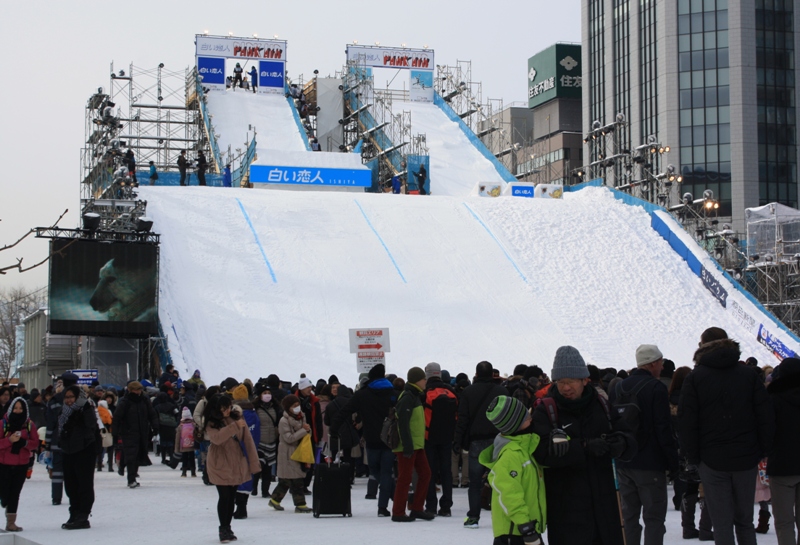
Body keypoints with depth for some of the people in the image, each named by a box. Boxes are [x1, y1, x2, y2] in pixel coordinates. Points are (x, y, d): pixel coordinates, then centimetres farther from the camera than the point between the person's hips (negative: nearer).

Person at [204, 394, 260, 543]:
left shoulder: (236, 418, 0)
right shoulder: (212, 423, -9)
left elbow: (247, 440, -1)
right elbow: (217, 438, -30)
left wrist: (253, 462, -4)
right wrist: (235, 426, -37)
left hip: (237, 464, 3)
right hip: (220, 465, -3)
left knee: (232, 497, 11)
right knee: (224, 496, -5)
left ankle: (227, 528, 23)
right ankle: (223, 529, 8)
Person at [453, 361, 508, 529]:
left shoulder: (468, 392, -1)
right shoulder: (502, 391, 2)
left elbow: (462, 420, -4)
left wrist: (458, 442, -1)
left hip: (476, 442, -1)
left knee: (475, 482, 4)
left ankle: (473, 517, 2)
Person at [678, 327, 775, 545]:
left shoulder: (695, 378, -2)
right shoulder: (749, 374, 4)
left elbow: (686, 423, -7)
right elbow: (766, 418, 0)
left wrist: (694, 457, 1)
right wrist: (762, 451, 7)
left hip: (712, 461, -2)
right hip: (746, 461, 2)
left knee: (722, 524, 1)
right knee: (745, 521, 14)